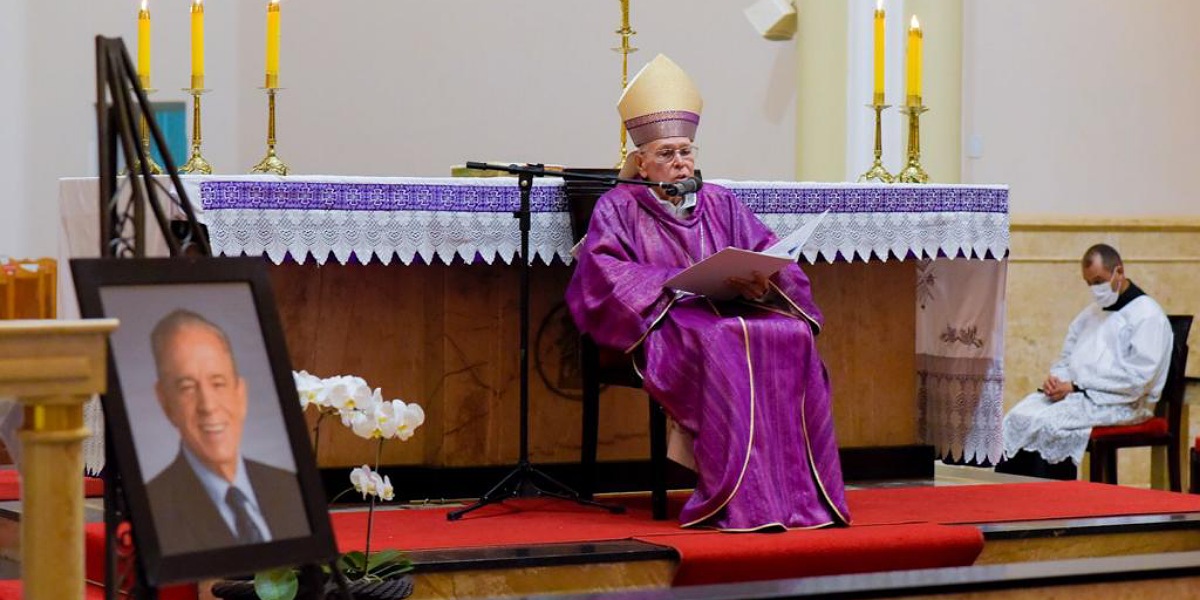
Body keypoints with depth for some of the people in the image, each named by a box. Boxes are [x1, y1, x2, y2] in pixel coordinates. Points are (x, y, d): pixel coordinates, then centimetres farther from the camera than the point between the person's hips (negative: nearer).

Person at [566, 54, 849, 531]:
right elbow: (602, 273, -6)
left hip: (733, 308, 5)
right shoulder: (617, 207, 11)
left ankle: (800, 491, -30)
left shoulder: (720, 203, 23)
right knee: (718, 342, -38)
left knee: (794, 337, -27)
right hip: (659, 321, -4)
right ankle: (741, 501, -43)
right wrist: (675, 282, -16)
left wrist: (762, 282, -12)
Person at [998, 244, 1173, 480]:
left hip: (1122, 404, -8)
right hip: (1077, 395, 8)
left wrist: (1077, 386, -16)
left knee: (1046, 423, -30)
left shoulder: (1148, 316, -5)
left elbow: (1137, 379, -15)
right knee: (1017, 419, -16)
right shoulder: (1089, 314, 21)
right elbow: (1067, 358, 27)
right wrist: (1056, 379, 1)